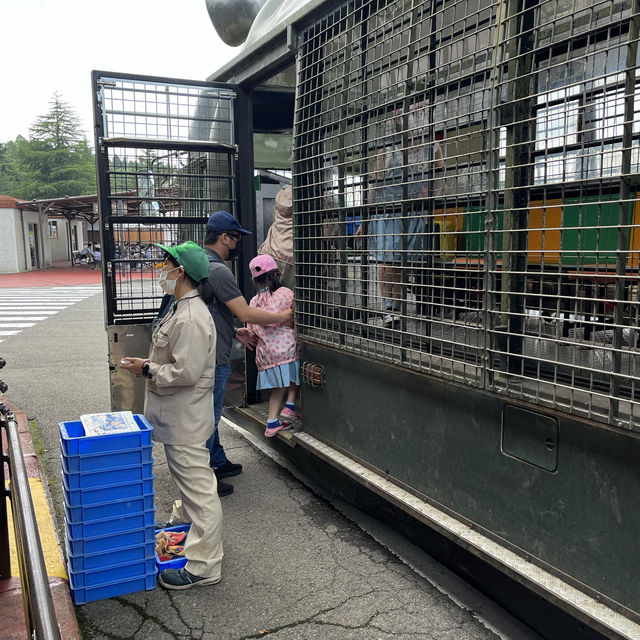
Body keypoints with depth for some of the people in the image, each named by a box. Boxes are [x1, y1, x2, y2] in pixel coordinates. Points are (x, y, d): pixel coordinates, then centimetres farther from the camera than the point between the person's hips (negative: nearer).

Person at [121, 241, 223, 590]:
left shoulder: (191, 318, -25)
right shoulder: (182, 308, 10)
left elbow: (185, 372, -27)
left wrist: (147, 370, -15)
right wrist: (148, 364, 9)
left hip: (186, 417, -11)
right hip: (176, 415, 11)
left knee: (197, 484, -2)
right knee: (185, 475, 27)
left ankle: (203, 567, 7)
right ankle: (190, 526, 49)